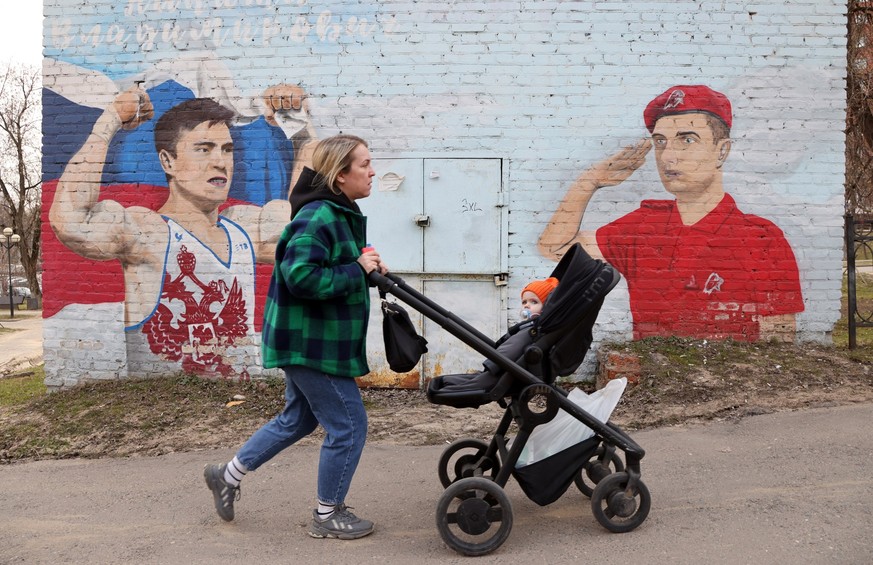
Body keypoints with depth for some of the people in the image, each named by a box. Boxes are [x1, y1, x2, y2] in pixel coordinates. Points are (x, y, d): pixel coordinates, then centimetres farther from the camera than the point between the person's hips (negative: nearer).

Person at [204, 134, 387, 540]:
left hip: (310, 339, 11)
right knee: (348, 425, 1)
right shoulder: (319, 218, -22)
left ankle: (228, 476, 38)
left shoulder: (338, 215, 10)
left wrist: (368, 270, 0)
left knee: (298, 419, 24)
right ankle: (328, 516, 20)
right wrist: (357, 270, -23)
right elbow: (301, 277, -32)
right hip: (311, 343, -11)